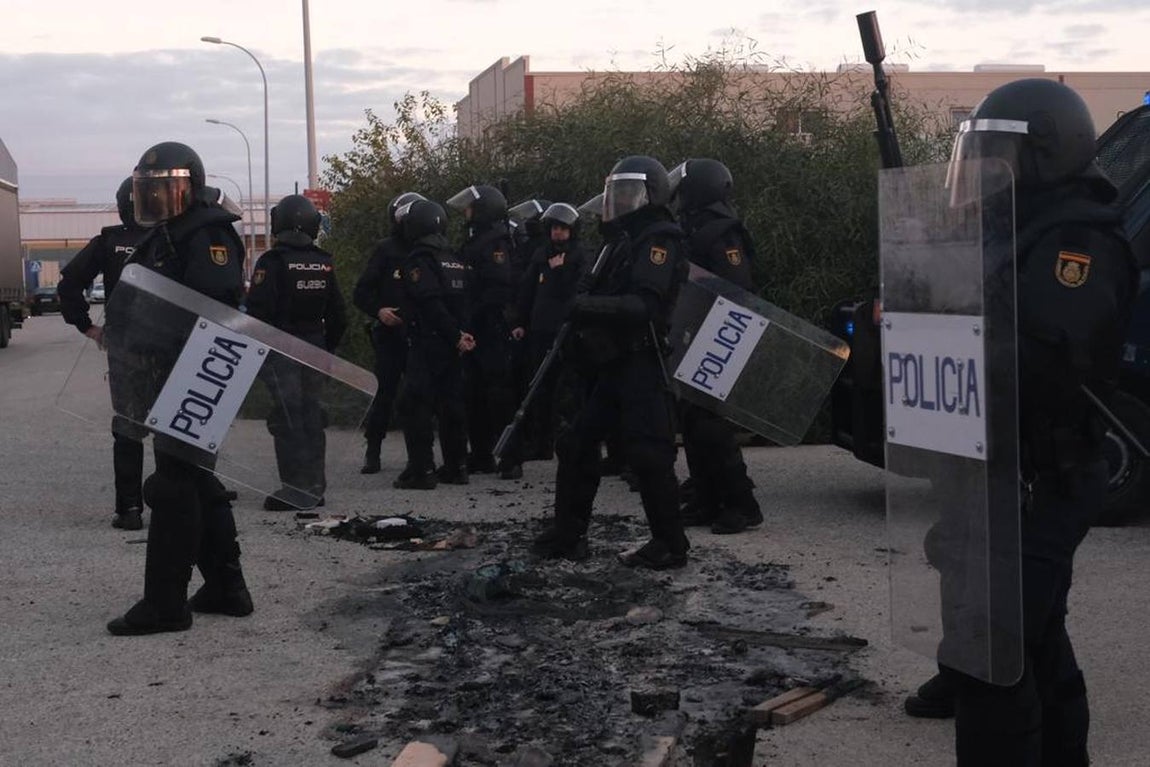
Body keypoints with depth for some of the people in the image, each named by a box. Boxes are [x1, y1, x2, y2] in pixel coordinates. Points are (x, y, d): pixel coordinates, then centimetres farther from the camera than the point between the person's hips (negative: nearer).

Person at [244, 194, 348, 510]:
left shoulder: (272, 262, -11)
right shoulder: (324, 263, 7)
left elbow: (256, 311, -15)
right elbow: (337, 315, 11)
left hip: (279, 350, -6)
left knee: (287, 419, -3)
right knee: (311, 417, 12)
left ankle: (297, 489, -6)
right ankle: (315, 487, 17)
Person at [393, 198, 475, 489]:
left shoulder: (419, 261, -11)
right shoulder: (456, 260, 15)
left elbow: (432, 304, -20)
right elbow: (466, 300, 11)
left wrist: (456, 335, -15)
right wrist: (463, 333, 1)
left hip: (427, 342, -8)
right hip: (451, 345, 8)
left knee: (416, 405, -4)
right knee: (451, 403, 14)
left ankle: (421, 470, -8)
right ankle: (456, 466, 18)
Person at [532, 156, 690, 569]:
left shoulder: (659, 240, -11)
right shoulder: (625, 240, 21)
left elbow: (644, 305, -23)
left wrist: (588, 307, -30)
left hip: (642, 365, -10)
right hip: (612, 365, 10)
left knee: (648, 454, -8)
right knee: (577, 445, 10)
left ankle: (670, 546, 2)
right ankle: (567, 534, 18)